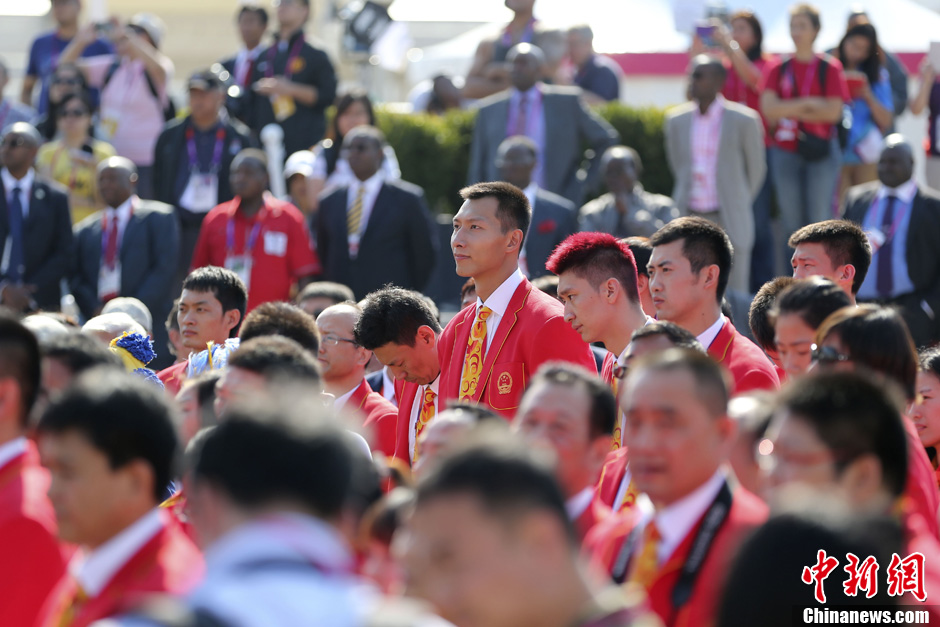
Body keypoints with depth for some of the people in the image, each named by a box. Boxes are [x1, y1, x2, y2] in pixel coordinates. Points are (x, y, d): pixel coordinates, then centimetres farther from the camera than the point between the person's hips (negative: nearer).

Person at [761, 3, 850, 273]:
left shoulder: (829, 68, 1)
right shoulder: (778, 69, 7)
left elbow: (834, 112, -8)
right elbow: (768, 107, -5)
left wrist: (789, 111, -7)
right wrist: (807, 104, -12)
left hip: (821, 152, -2)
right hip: (785, 151, 2)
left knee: (820, 218, -5)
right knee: (791, 222, 3)